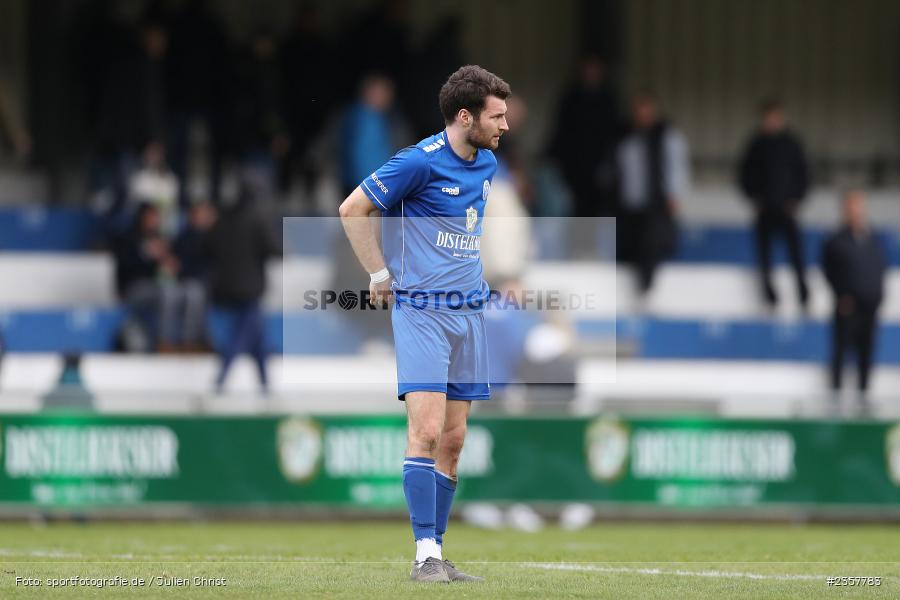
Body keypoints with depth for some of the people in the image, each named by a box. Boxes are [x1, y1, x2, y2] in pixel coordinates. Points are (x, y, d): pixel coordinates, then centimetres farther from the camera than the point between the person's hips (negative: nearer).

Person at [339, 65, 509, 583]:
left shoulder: (488, 164, 11)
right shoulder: (421, 162, -13)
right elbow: (352, 209, -7)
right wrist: (380, 274, -4)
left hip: (469, 311, 7)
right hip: (421, 310, -7)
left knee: (452, 440, 6)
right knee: (427, 429, -15)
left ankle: (436, 552, 10)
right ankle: (425, 554, -15)